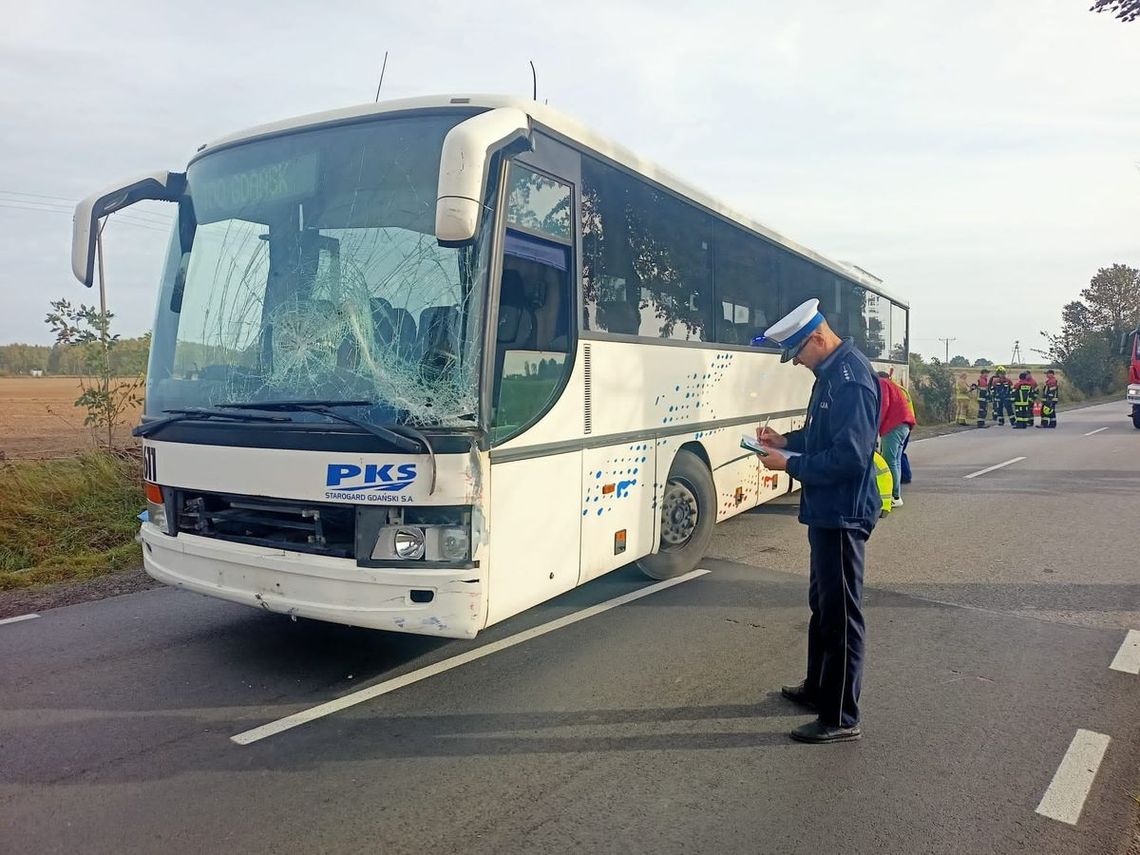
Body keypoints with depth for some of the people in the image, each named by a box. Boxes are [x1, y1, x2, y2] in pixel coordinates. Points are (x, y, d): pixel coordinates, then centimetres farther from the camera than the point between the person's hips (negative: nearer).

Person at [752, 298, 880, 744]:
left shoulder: (850, 379, -22)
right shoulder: (831, 372, 10)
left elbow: (850, 456, -27)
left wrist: (790, 465, -19)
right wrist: (787, 440, 6)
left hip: (842, 515, -11)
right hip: (827, 511, 11)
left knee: (840, 614, 0)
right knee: (822, 604, 22)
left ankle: (840, 718, 12)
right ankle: (818, 687, 39)